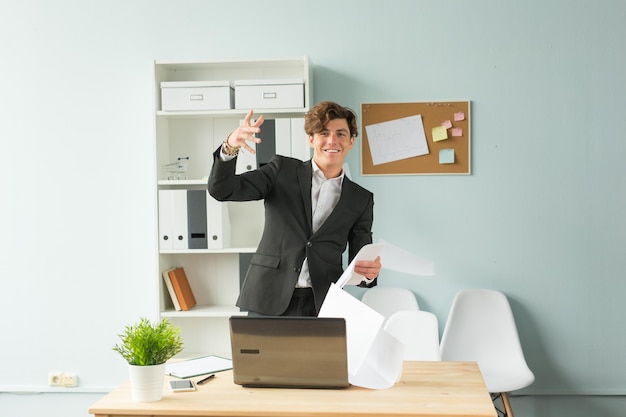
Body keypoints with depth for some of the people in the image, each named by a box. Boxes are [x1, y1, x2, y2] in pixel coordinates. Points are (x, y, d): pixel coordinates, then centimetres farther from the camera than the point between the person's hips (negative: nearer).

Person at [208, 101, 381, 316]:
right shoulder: (283, 170, 7)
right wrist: (230, 147, -20)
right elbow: (222, 190, -1)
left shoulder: (361, 199, 10)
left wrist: (370, 272, -13)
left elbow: (359, 260, 11)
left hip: (323, 305, 1)